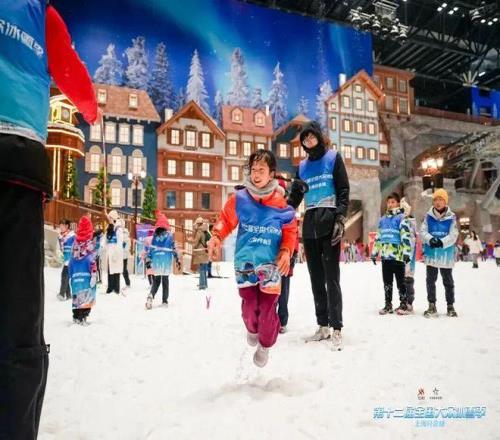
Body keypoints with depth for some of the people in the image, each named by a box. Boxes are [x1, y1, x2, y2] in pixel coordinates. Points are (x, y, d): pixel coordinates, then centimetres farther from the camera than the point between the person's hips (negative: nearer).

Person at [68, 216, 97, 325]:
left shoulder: (76, 241, 7)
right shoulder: (90, 242, -9)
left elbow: (72, 259, 13)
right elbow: (92, 260, -15)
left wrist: (70, 275, 21)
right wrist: (94, 275, -14)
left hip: (76, 274, 6)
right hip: (86, 274, -5)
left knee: (77, 295, 14)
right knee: (86, 295, -1)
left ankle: (76, 316, 24)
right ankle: (83, 317, -5)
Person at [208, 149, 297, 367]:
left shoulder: (281, 202, -3)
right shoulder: (239, 198, -3)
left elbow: (290, 230, 5)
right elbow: (225, 220, 6)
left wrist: (286, 251, -10)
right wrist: (216, 237, -11)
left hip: (271, 263, -1)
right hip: (245, 261, 1)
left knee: (268, 308, -2)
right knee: (249, 304, 4)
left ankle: (265, 345, 27)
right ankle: (252, 329, 41)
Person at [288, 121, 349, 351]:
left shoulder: (333, 158, 6)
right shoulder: (303, 166, 18)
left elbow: (343, 191, -2)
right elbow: (295, 197, 18)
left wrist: (340, 219, -14)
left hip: (329, 222, -5)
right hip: (309, 224, 5)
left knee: (331, 277, -9)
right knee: (316, 278, 6)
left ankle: (336, 329, -5)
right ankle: (323, 326, 14)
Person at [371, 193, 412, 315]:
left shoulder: (401, 218, -3)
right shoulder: (383, 219, 16)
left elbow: (406, 236, -10)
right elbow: (378, 237, 21)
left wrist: (407, 253, -16)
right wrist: (374, 252, 18)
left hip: (398, 256, -6)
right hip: (385, 256, 6)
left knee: (400, 281, 3)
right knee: (387, 281, 10)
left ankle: (403, 304, 13)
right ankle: (388, 305, 19)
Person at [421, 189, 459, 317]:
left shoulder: (451, 217, -3)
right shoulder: (428, 216, 0)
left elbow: (453, 235, -9)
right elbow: (423, 231, -4)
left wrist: (442, 242, -26)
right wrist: (430, 239, -24)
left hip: (446, 255, -1)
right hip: (431, 254, 1)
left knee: (448, 281, 11)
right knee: (430, 281, 5)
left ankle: (450, 306, 24)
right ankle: (432, 306, 15)